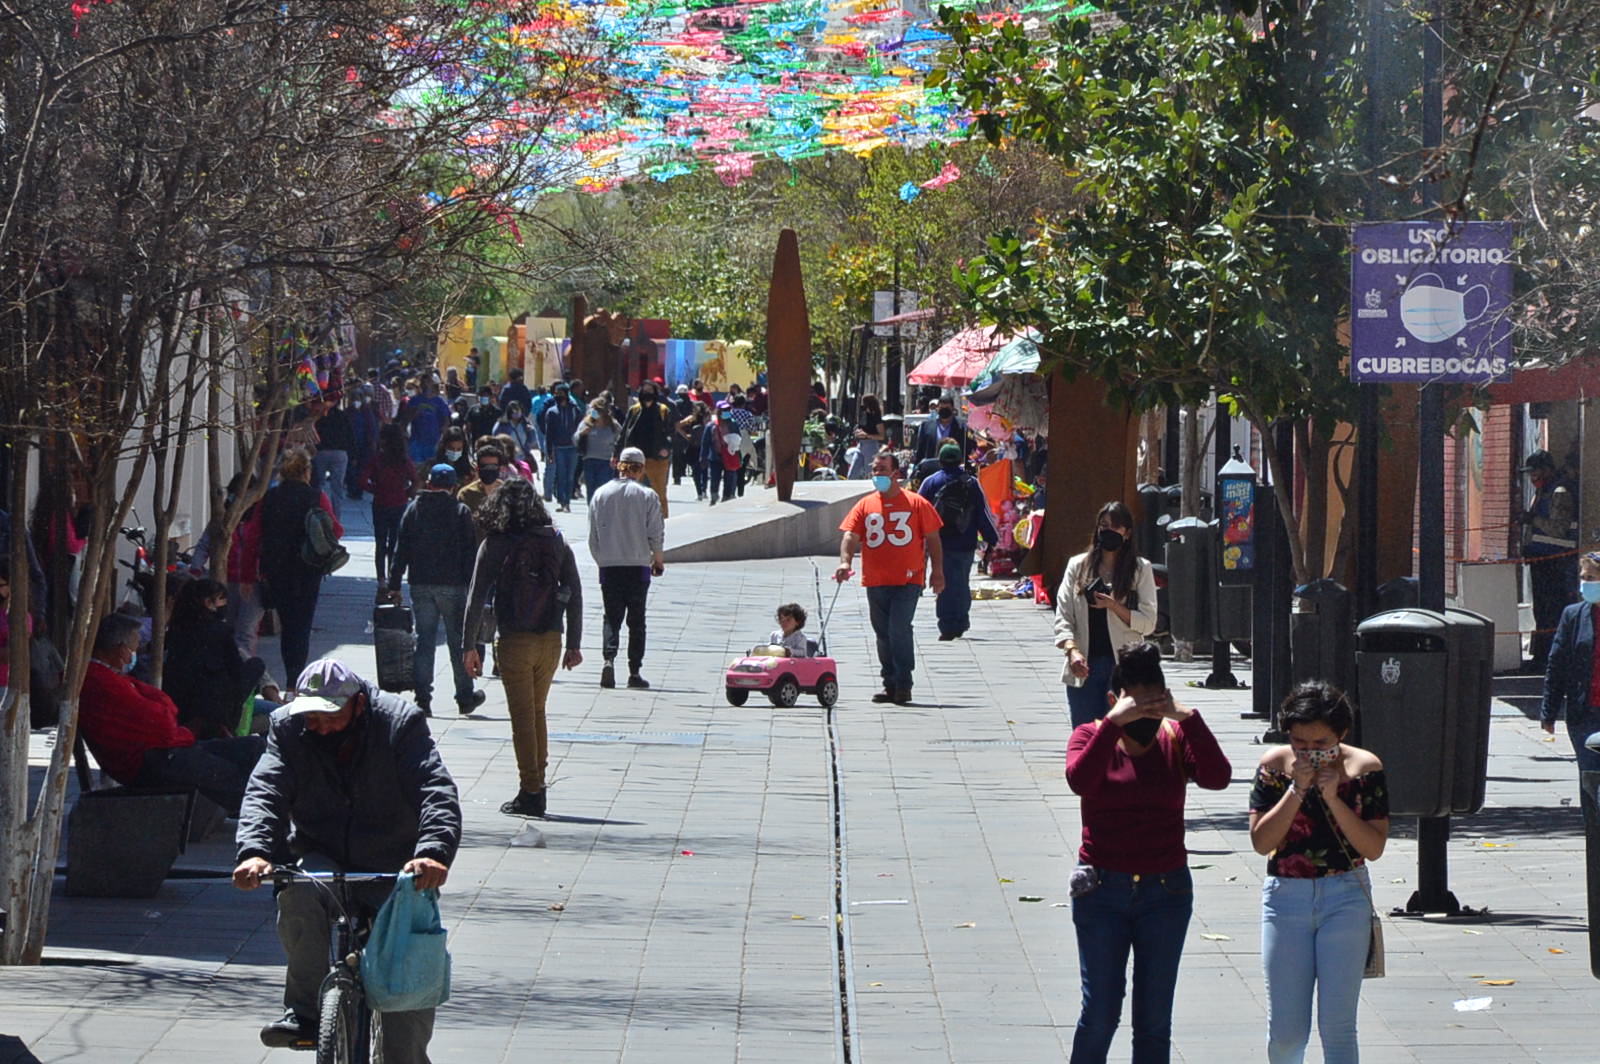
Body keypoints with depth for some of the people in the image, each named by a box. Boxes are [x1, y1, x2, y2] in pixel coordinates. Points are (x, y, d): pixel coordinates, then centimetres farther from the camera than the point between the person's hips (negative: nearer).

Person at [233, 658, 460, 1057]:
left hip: (394, 870, -1)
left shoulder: (401, 723, -13)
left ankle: (406, 1057, 10)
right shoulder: (288, 729, -5)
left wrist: (434, 852, -43)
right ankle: (304, 1009, -20)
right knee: (299, 894, -33)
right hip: (322, 858, 1)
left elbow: (437, 792, -24)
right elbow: (265, 792, -16)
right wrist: (255, 852, -37)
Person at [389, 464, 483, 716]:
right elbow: (470, 554, -5)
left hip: (420, 586, 2)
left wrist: (394, 585, 7)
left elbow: (402, 550, 4)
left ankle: (423, 698, -1)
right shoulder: (461, 513, -3)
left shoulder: (413, 510, 4)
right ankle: (465, 697, 14)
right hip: (452, 586, -2)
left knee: (424, 641, 5)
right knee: (458, 642, 7)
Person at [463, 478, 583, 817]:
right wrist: (574, 645, 10)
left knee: (522, 716, 1)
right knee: (537, 712, 18)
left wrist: (471, 646, -2)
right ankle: (537, 784, 21)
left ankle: (530, 792, 0)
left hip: (515, 642, -4)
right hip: (551, 642, 4)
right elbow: (575, 595, 5)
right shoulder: (557, 544, 4)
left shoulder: (495, 545, -5)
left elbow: (476, 598, -7)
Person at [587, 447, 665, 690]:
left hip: (608, 567, 1)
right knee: (636, 620, 7)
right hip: (638, 566, -1)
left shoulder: (600, 495, 2)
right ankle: (634, 672, 4)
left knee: (612, 617, 8)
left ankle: (609, 658, -17)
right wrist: (657, 560, 12)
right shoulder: (648, 496, -5)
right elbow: (655, 534, -5)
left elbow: (593, 536, 5)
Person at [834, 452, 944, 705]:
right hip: (875, 581, 4)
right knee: (883, 635, 9)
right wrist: (845, 561, -17)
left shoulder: (916, 504, 3)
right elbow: (851, 535, 0)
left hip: (907, 581, -4)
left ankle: (903, 686, -8)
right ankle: (890, 686, 18)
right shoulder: (865, 506, 9)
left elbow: (932, 539, 7)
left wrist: (937, 571, 2)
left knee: (899, 629, -15)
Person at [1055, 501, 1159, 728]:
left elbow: (1148, 623, 1)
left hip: (1123, 667, -2)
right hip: (1083, 668, 2)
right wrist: (1072, 650, -14)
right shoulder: (1078, 566, 9)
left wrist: (1114, 607, -13)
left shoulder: (1141, 569, 4)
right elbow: (1063, 616, 3)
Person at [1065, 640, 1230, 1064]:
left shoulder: (1177, 739, 1)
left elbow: (1218, 778, -16)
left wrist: (1187, 719, -22)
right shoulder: (1092, 736, -1)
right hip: (1102, 890, -2)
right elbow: (1079, 779, -23)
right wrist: (1114, 722, -25)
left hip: (1166, 892, 2)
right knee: (1101, 1012, -4)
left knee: (1155, 1018, 6)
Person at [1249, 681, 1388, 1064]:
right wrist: (1297, 789, -16)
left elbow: (1374, 847, -8)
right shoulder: (1274, 766, -3)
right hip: (1286, 898, 1)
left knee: (1338, 1027, -4)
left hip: (1346, 900, -1)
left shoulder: (1364, 769, -4)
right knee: (1285, 1030, 3)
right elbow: (1261, 841, -9)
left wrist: (1333, 799, -17)